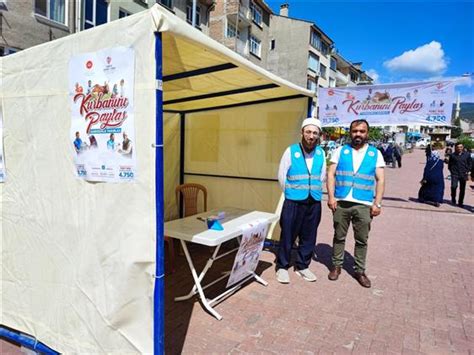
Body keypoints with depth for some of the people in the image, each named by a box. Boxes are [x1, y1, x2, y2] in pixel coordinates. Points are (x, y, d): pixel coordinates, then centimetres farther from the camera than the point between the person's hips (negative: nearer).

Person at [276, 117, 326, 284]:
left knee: (309, 237, 11)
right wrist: (291, 193, 6)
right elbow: (281, 175, -2)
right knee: (288, 235, 2)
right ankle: (282, 266, 18)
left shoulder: (321, 153, 3)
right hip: (293, 202, -4)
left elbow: (322, 176, 14)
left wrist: (314, 191, 14)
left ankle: (302, 266, 28)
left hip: (314, 202, 4)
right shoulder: (291, 151, -8)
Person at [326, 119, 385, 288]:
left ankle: (360, 270, 23)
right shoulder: (341, 151, 6)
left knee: (362, 240, 9)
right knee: (339, 237, 11)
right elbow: (331, 174, 1)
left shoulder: (375, 153, 6)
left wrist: (377, 203, -5)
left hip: (364, 205, 0)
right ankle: (337, 265, 25)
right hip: (341, 202, 0)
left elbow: (380, 180, 4)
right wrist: (331, 197, -9)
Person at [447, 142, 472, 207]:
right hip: (455, 174, -2)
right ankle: (453, 199, 5)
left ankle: (460, 203, 18)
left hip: (463, 174, 2)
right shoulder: (453, 155, 0)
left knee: (462, 189, 7)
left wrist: (467, 171, 1)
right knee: (454, 186, -19)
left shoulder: (467, 154, 3)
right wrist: (451, 170, 1)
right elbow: (449, 164, 10)